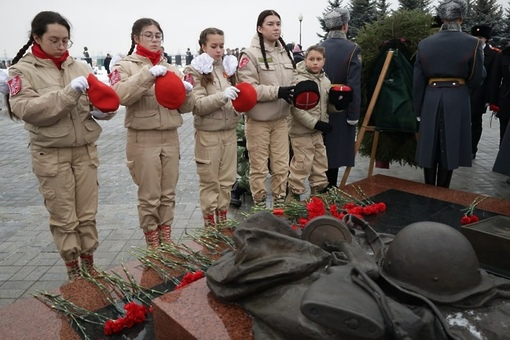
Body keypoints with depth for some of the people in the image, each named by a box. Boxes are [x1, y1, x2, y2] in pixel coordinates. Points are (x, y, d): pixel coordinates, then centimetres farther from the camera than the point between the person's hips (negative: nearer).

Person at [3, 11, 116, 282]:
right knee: (63, 217, 6)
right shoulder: (22, 70, -2)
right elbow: (26, 109, -16)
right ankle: (73, 270, 24)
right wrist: (69, 93, -24)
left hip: (85, 150, 3)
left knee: (88, 213, 10)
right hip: (50, 154, -3)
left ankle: (89, 265, 28)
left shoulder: (79, 67, 6)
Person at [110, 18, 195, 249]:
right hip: (143, 139, -4)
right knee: (149, 196, 4)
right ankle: (153, 246, 21)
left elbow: (186, 107, 12)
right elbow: (121, 95, -20)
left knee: (168, 194, 13)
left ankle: (166, 240, 29)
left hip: (170, 138, 5)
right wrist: (148, 75, -28)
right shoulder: (126, 65, 0)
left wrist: (187, 92, -9)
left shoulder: (170, 68, 13)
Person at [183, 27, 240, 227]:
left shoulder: (228, 67, 11)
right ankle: (209, 224, 18)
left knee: (227, 180, 12)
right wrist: (222, 96, -28)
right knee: (210, 181, 4)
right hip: (208, 133, -5)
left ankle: (222, 220, 26)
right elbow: (197, 105, -15)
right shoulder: (195, 71, -5)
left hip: (229, 130, 5)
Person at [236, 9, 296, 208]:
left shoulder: (285, 52, 9)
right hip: (258, 120, -5)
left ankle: (280, 204, 27)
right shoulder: (251, 54, -10)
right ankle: (260, 207, 20)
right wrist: (277, 91, -24)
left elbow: (292, 80, 15)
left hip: (281, 119, 5)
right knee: (259, 168, 6)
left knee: (282, 167, 12)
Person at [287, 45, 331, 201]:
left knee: (320, 165, 15)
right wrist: (315, 123, -21)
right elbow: (296, 108, -21)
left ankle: (317, 194, 30)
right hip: (301, 132, -7)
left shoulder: (326, 81, 8)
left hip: (318, 132, 8)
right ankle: (293, 197, 12)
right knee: (301, 166, -3)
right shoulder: (299, 80, -14)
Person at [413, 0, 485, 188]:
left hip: (431, 99, 2)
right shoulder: (472, 43, -5)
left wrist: (418, 108, 11)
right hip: (457, 100, -2)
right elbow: (477, 78, 0)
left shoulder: (424, 43, 1)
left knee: (430, 146, 11)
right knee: (448, 146, 7)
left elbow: (418, 80, 3)